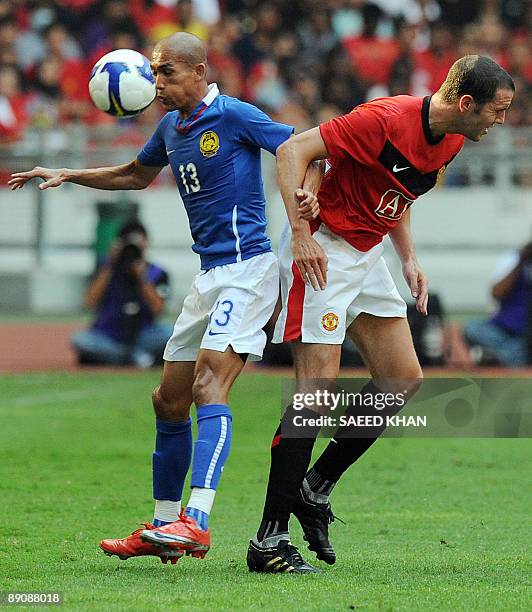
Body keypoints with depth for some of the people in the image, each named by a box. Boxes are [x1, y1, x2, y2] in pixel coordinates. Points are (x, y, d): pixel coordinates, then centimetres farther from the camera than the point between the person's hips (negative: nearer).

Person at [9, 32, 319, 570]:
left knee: (207, 385, -23)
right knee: (169, 401, 9)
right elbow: (136, 176, 32)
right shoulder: (170, 127, 13)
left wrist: (308, 192, -27)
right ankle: (162, 529, 19)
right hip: (208, 276, 9)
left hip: (247, 267, -9)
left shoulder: (234, 116, -10)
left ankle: (196, 524, -31)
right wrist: (67, 176, 24)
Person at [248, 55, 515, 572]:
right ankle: (269, 539, -14)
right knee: (318, 388, -15)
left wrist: (408, 259, 11)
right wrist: (301, 232, -29)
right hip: (322, 251, -9)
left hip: (367, 255, 9)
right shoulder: (387, 120, -24)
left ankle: (315, 488, 17)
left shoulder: (450, 141, 4)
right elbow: (293, 151, -22)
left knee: (404, 378, 5)